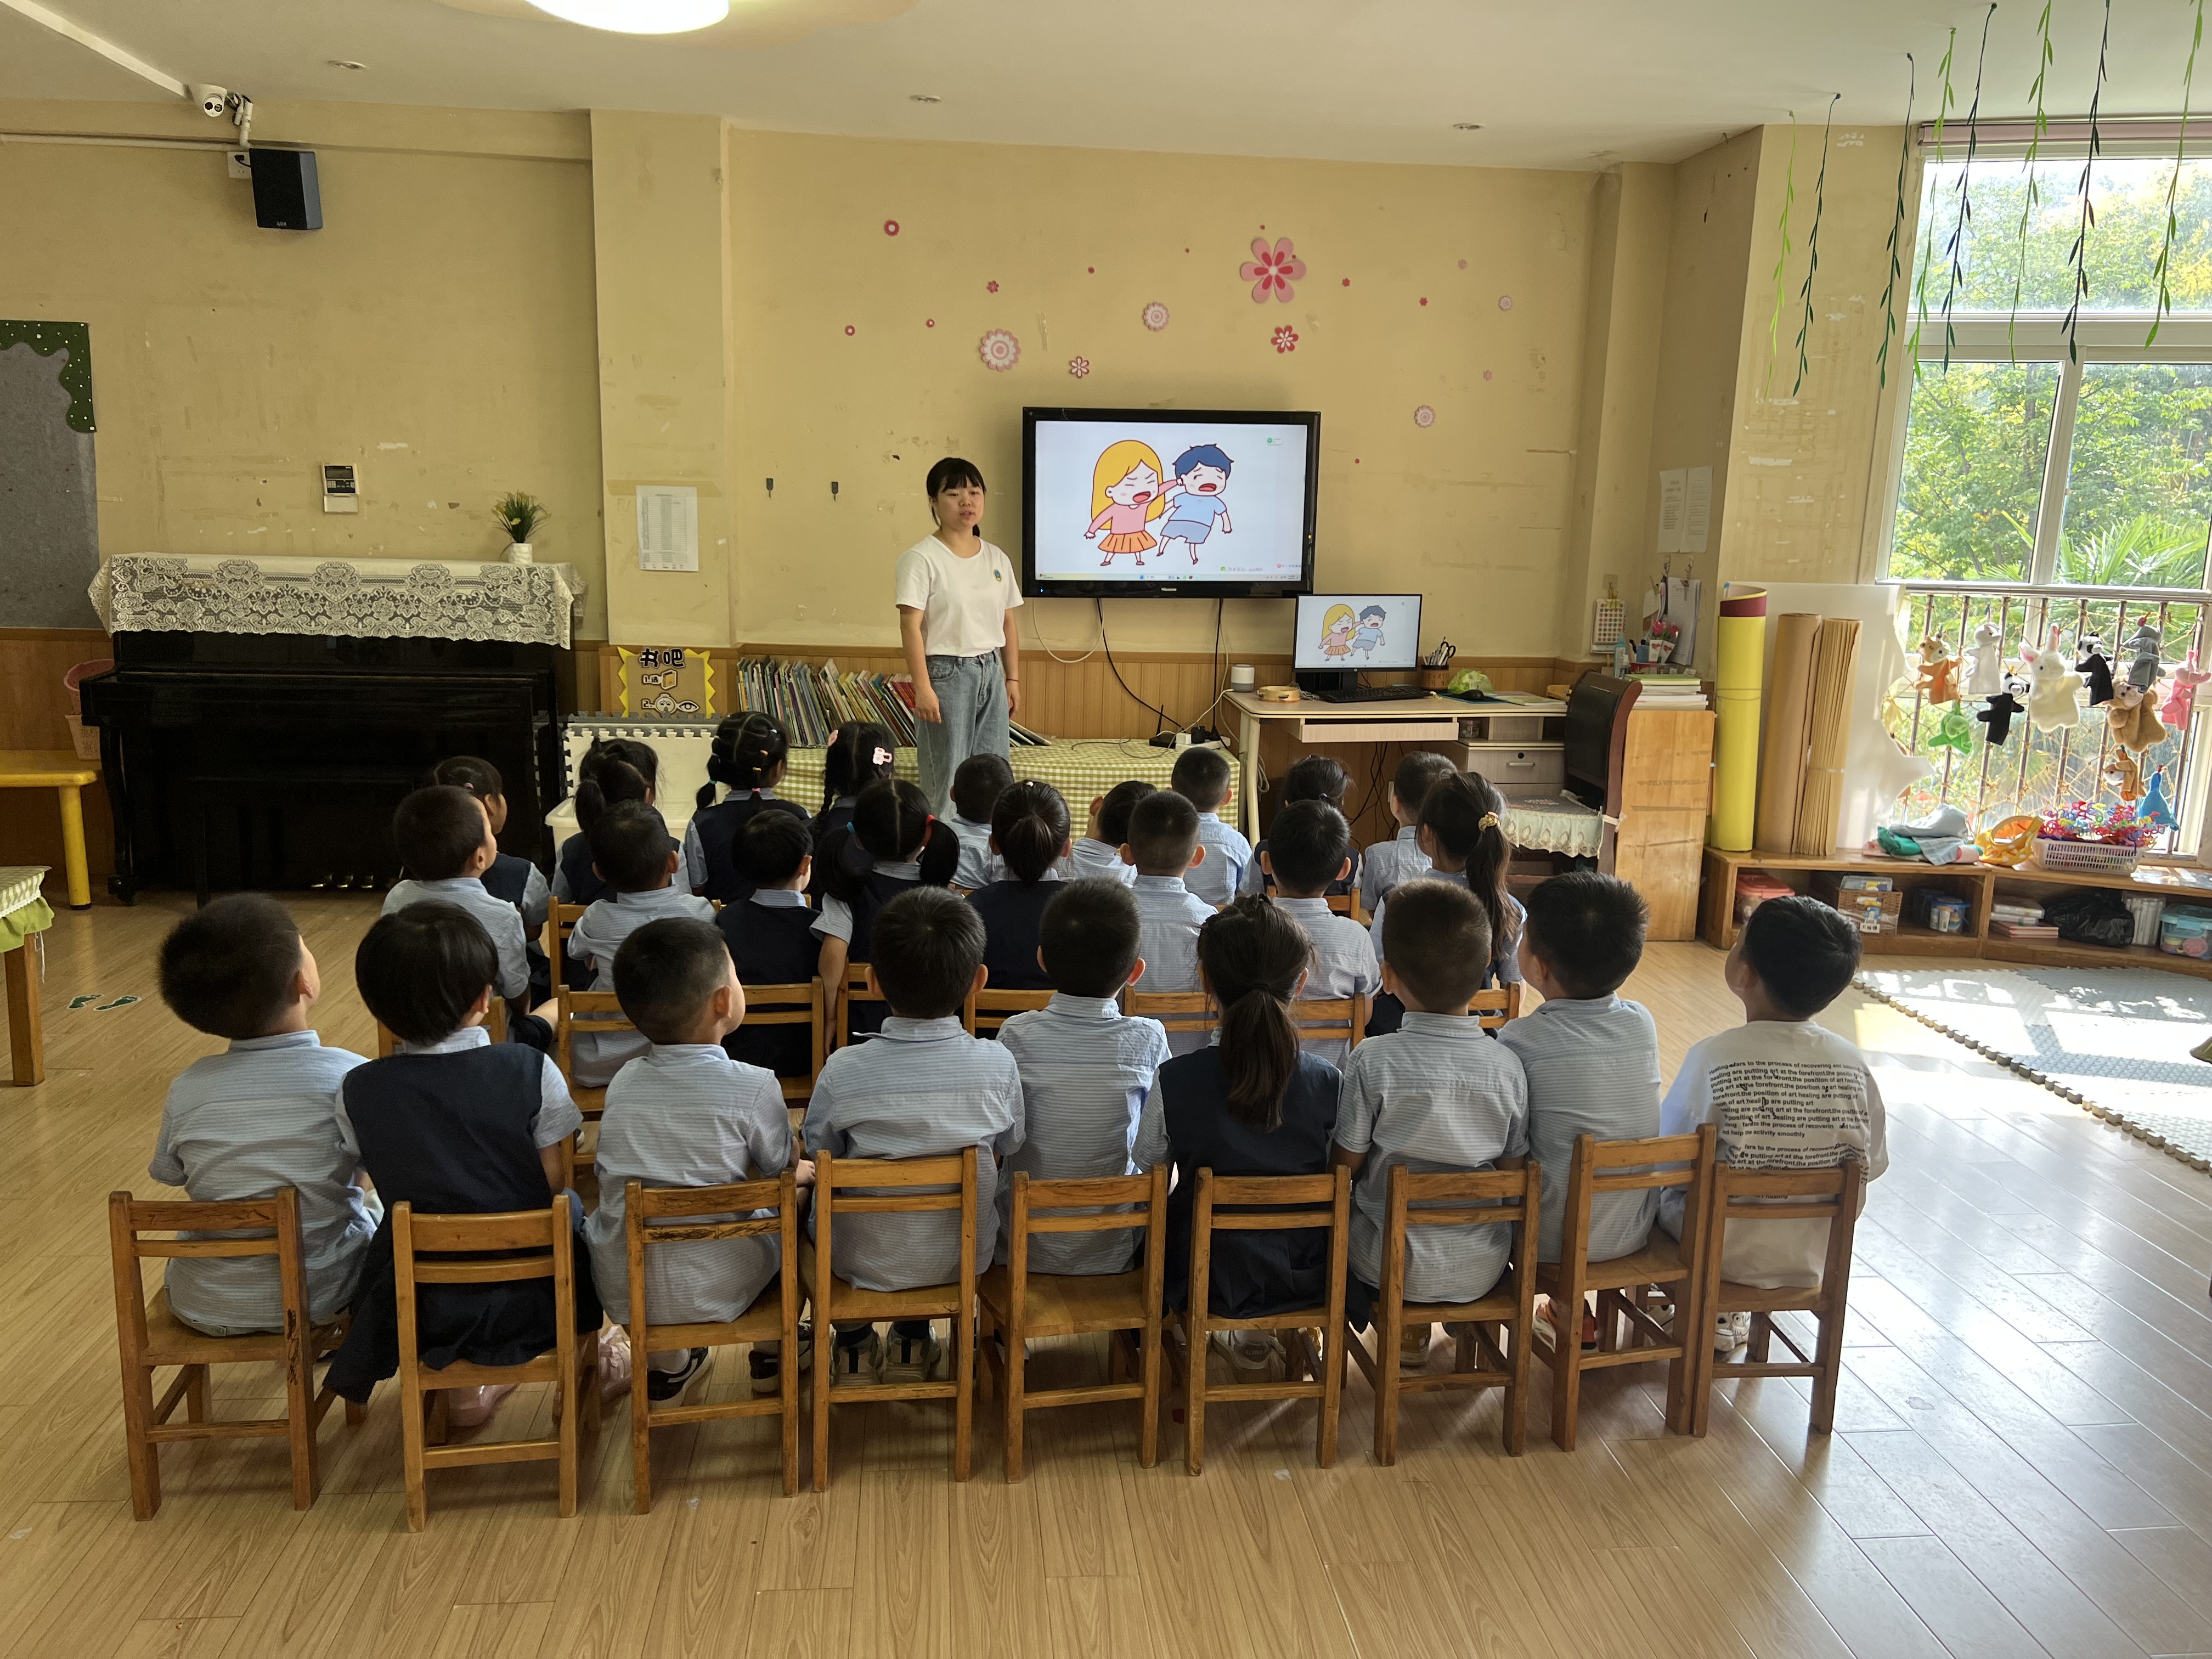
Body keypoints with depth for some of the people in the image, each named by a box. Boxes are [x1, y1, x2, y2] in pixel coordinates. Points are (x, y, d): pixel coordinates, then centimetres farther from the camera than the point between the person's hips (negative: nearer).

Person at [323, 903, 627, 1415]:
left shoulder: (358, 1092, -10)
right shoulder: (530, 1070, -16)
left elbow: (392, 1185, 1)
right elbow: (554, 1184, -10)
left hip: (420, 1307, 2)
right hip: (534, 1294, -2)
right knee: (573, 1211, 26)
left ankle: (464, 1388, 37)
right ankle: (588, 1364, 38)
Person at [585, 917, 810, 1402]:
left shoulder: (622, 1083, 0)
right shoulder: (752, 1088, -14)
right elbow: (775, 1176, -2)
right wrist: (802, 1175, 23)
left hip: (618, 1293, 4)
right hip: (710, 1295, -3)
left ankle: (665, 1363, 40)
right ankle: (773, 1356, 34)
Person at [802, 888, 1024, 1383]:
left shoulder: (843, 1071, -22)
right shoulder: (998, 1065, -18)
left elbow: (820, 1160, -6)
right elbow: (1006, 1150, -1)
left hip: (863, 1263, -1)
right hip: (962, 1260, 1)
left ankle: (854, 1339, 38)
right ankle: (912, 1342, 36)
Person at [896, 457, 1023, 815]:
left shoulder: (997, 559, 9)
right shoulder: (921, 558, -9)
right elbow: (911, 626, -13)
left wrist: (1013, 679, 11)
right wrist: (923, 688, -19)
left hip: (991, 671, 6)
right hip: (947, 671, -6)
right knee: (946, 776, -1)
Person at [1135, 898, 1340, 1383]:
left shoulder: (1174, 1080, -21)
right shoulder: (1327, 1082, -16)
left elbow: (1152, 1169, -5)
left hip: (1206, 1275, -1)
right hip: (1304, 1278, 2)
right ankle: (1256, 1342, 40)